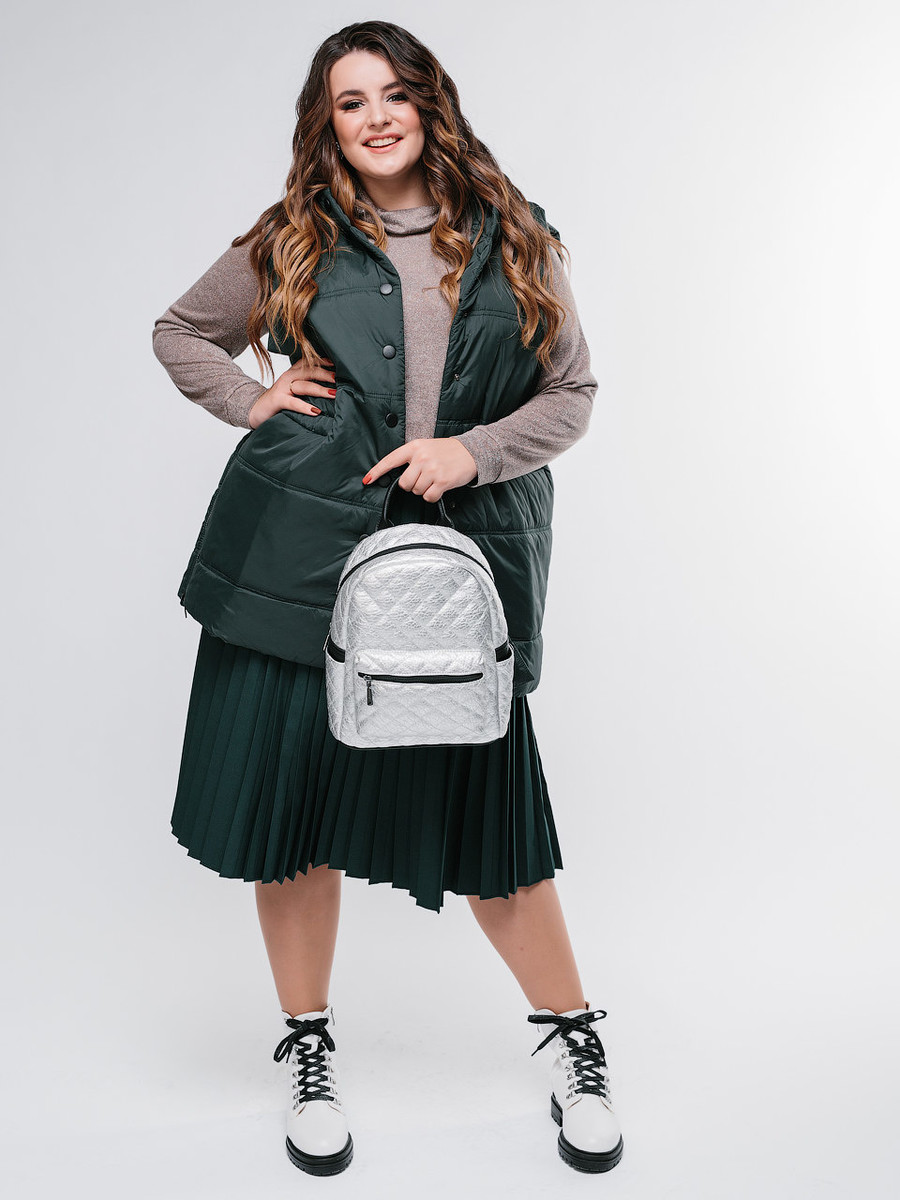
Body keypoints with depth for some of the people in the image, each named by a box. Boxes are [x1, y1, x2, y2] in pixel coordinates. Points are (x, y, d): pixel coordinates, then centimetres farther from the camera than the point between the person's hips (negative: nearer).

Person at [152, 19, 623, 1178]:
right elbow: (179, 332, 20)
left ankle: (574, 1041, 25)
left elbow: (572, 393, 8)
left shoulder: (512, 240, 7)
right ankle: (307, 1050, 27)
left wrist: (473, 450, -9)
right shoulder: (293, 243, 7)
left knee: (485, 812, 2)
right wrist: (251, 399, 2)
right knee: (290, 790, 6)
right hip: (300, 549, 1)